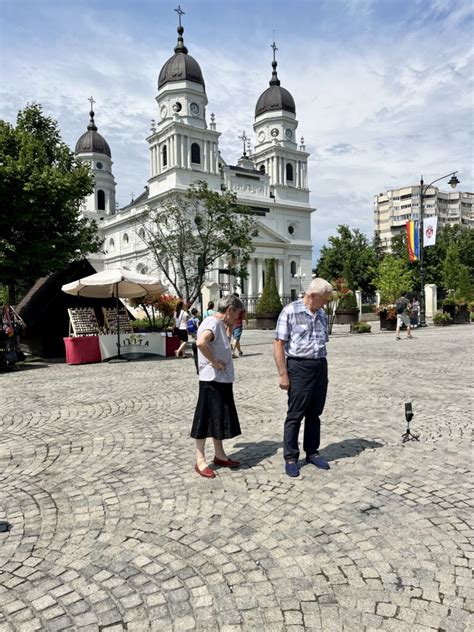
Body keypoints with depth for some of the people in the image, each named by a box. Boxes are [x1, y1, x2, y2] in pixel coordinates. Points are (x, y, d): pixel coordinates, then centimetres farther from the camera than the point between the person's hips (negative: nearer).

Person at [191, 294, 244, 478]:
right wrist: (214, 361, -26)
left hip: (222, 380, 10)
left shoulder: (220, 324, 14)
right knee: (206, 420, 0)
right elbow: (201, 342, -37)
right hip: (211, 381, -10)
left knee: (220, 419, 17)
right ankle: (200, 460, 10)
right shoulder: (212, 323, -17)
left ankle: (219, 455, 29)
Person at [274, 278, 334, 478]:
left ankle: (312, 452, 27)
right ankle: (290, 457, 14)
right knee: (295, 414, 2)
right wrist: (283, 374, -13)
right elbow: (279, 343, -11)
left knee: (315, 413, 13)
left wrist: (323, 370, 17)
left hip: (321, 366, 6)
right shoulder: (290, 311, -9)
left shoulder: (322, 315, 11)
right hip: (299, 366, -6)